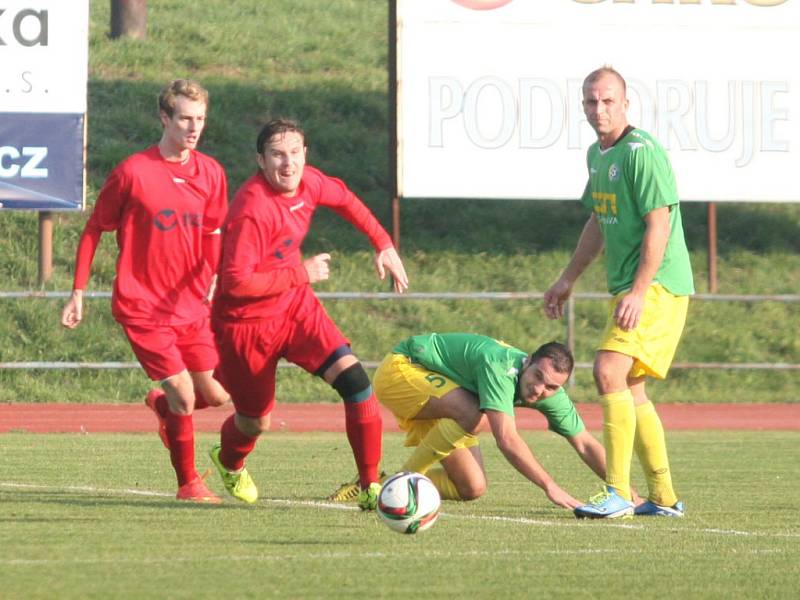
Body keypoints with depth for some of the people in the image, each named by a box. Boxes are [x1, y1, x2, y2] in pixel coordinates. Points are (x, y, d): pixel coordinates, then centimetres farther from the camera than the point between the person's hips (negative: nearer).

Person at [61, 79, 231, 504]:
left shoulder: (210, 173, 4)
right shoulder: (132, 173, -10)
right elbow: (93, 230, -1)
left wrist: (216, 279, -1)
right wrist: (77, 293, -2)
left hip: (192, 306, 5)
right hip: (143, 307, -5)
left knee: (216, 396, 2)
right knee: (184, 393, -13)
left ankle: (163, 405, 35)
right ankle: (187, 484, 7)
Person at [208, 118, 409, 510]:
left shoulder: (307, 182, -7)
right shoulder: (252, 209, -30)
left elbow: (344, 199, 18)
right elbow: (236, 282, -34)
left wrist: (384, 246, 14)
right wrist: (301, 274, -24)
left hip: (296, 307, 6)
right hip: (248, 325, -6)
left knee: (354, 379, -16)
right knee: (256, 421, 12)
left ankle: (370, 486, -8)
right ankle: (229, 464, 50)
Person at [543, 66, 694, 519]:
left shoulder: (642, 152, -15)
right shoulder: (597, 154, 14)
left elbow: (658, 225, -20)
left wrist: (639, 291, -25)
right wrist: (569, 279, 29)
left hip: (658, 285, -10)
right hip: (627, 284, 10)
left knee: (610, 371, -20)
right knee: (630, 390, 12)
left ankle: (618, 494, -20)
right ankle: (664, 498, 20)